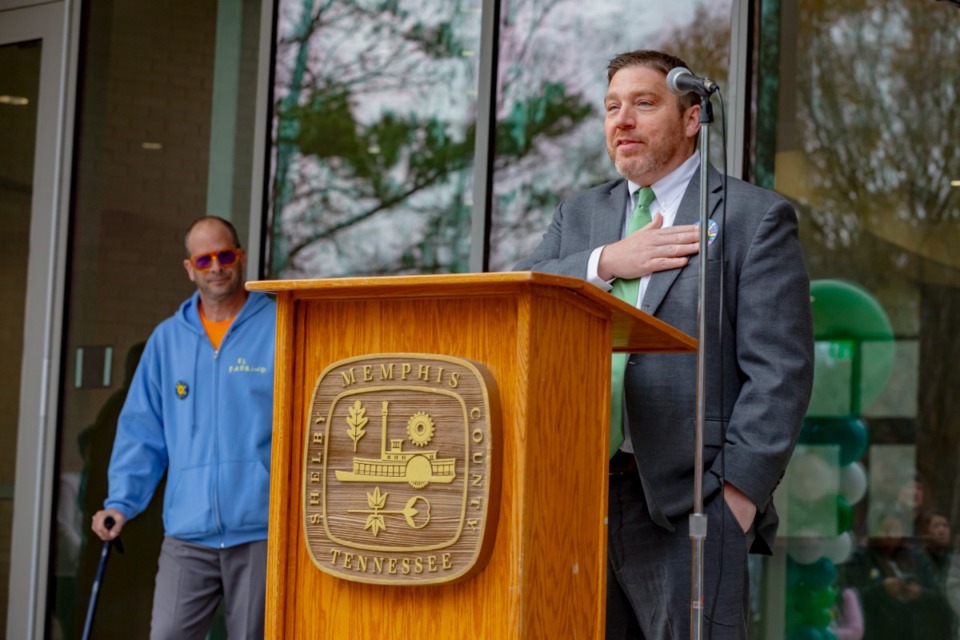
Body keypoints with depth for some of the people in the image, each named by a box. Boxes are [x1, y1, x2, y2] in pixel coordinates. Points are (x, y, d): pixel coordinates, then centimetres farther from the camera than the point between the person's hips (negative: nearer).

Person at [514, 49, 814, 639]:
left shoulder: (755, 217, 3)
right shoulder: (579, 216, 21)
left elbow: (779, 371, -5)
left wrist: (737, 492, -13)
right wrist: (605, 263, -7)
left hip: (687, 504, -5)